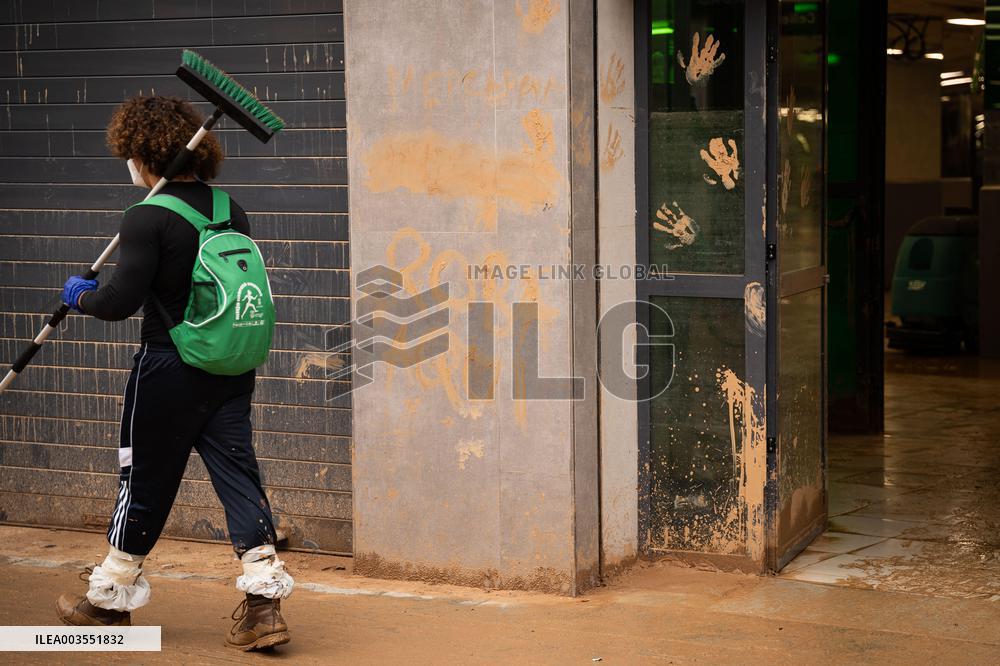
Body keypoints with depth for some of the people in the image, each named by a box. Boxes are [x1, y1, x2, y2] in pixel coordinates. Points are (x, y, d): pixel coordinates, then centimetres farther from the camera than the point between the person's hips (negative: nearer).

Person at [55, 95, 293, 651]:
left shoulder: (148, 218, -14)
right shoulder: (233, 212, 5)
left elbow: (121, 301, -16)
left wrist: (82, 296, 3)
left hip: (170, 370, -5)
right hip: (232, 370, 5)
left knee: (146, 481, 8)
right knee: (238, 473, 6)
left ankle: (112, 599, 24)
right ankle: (264, 600, -1)